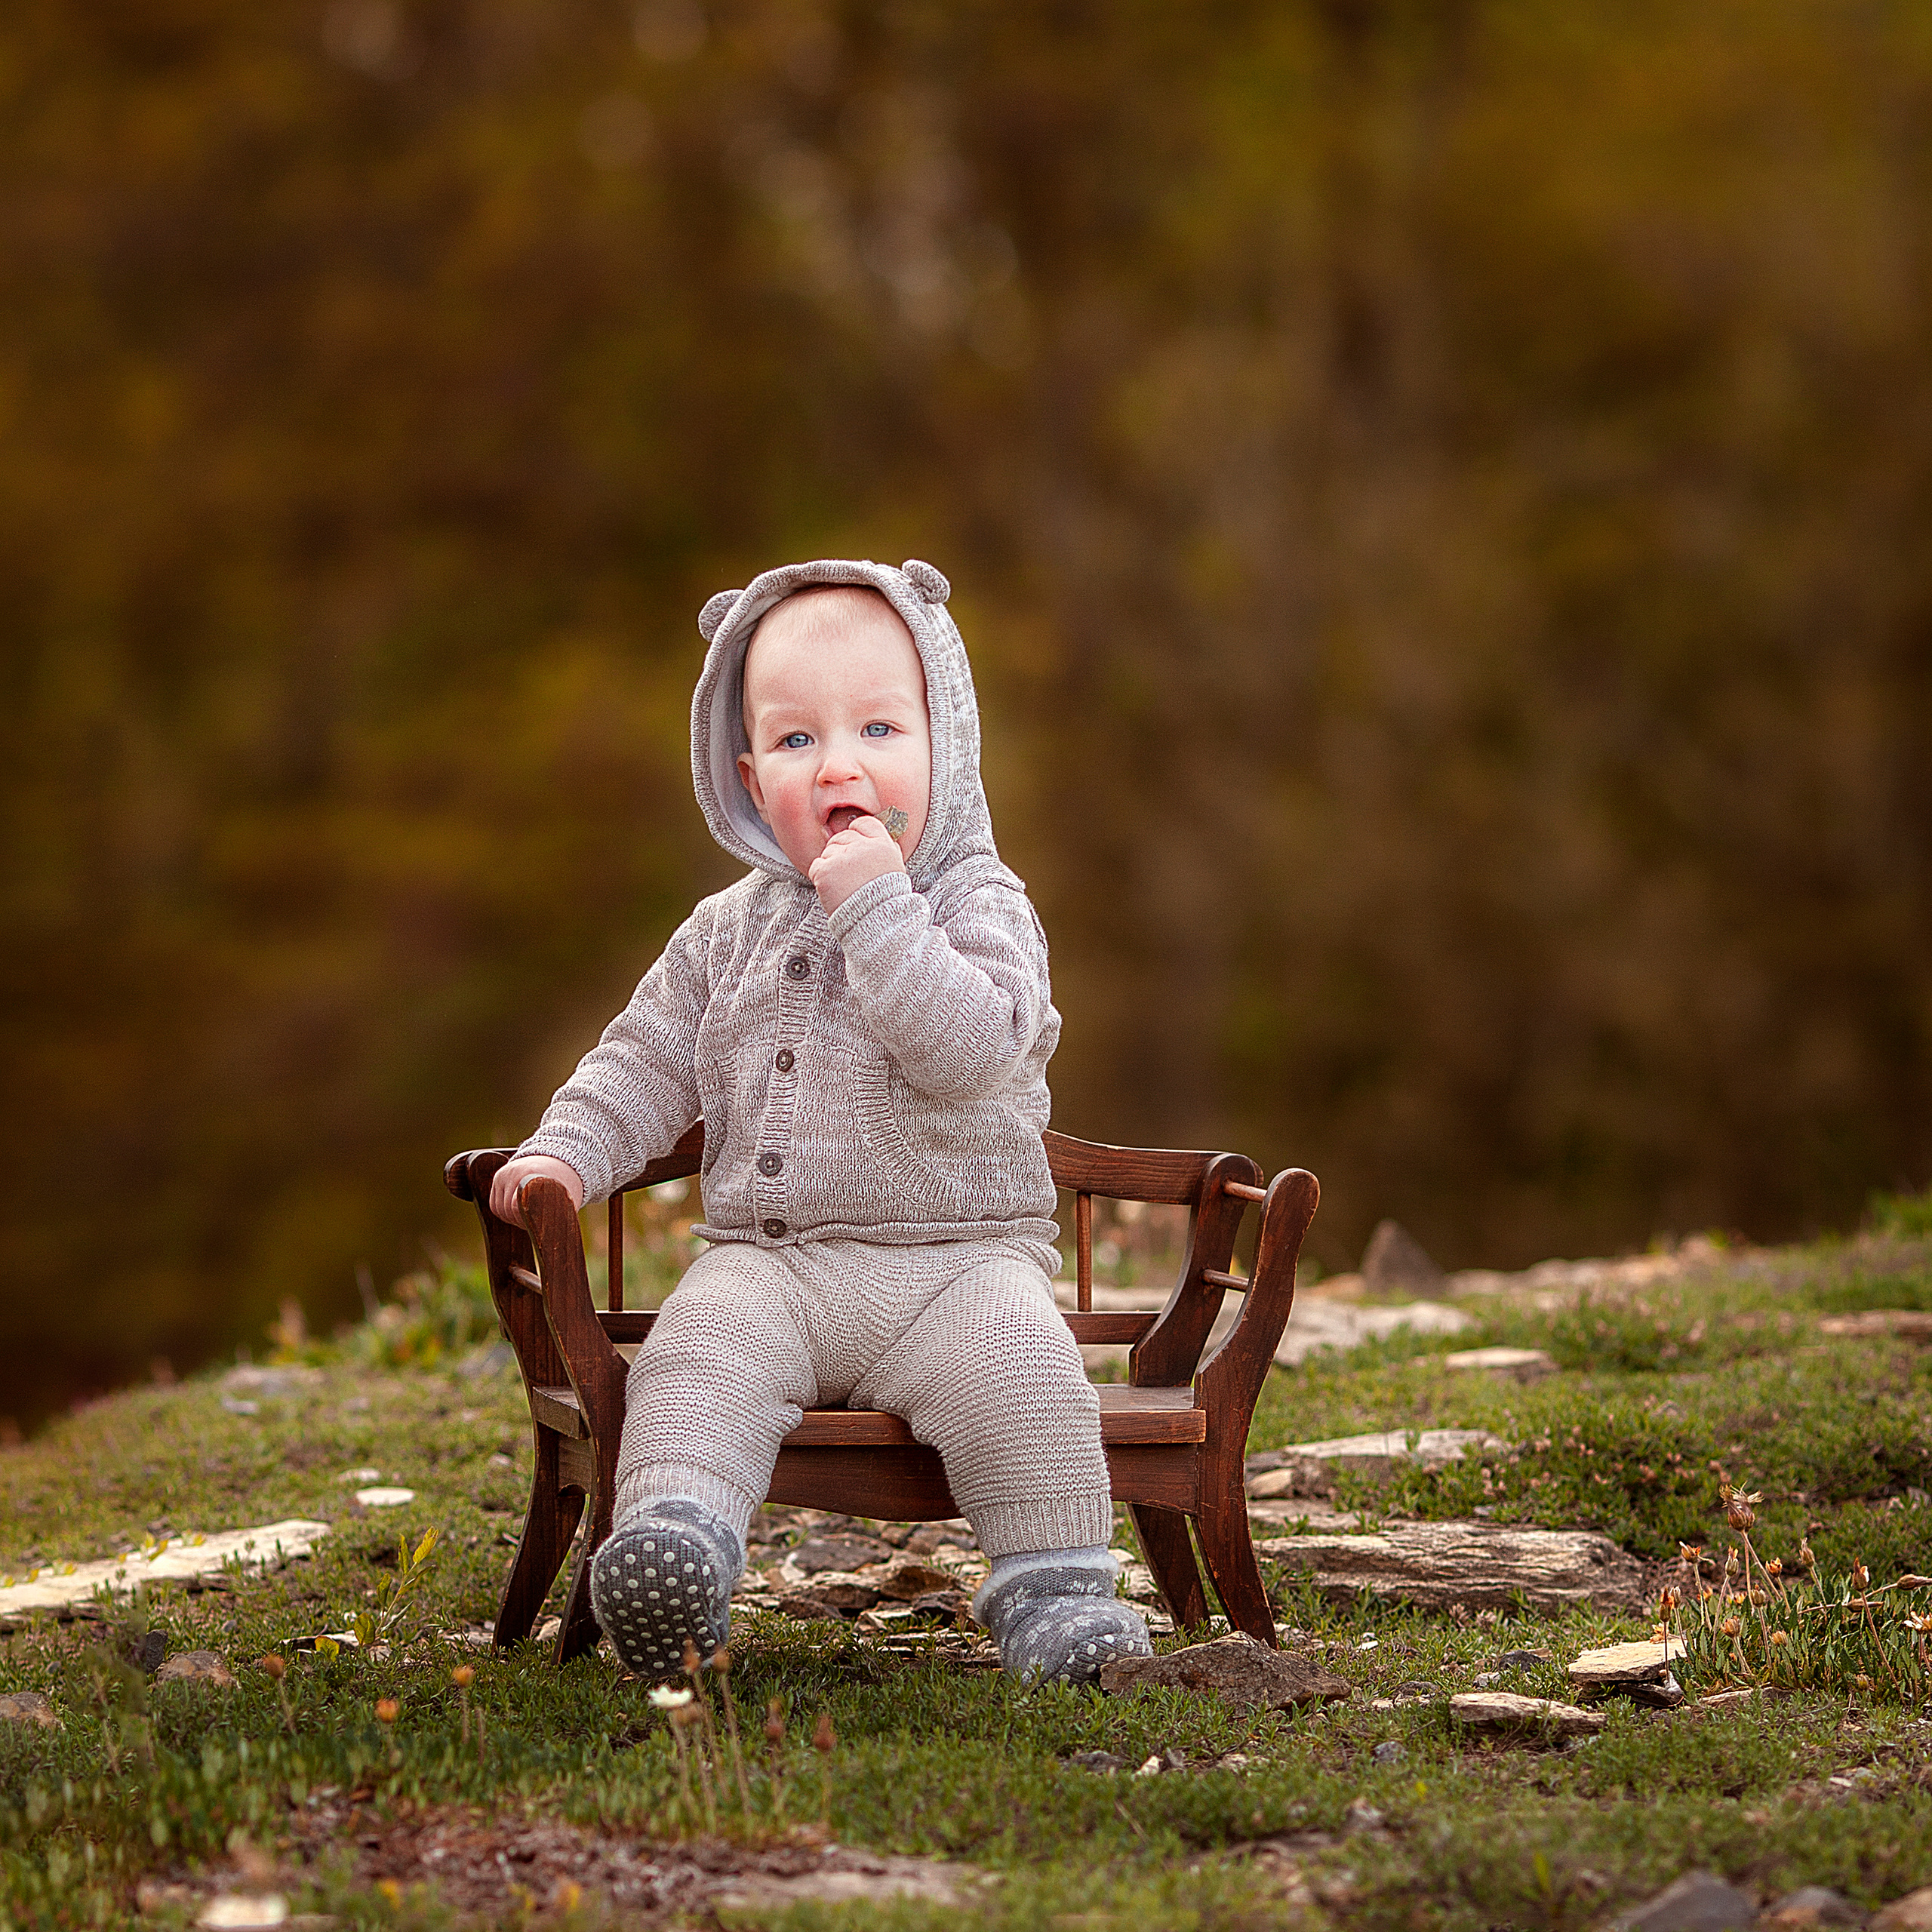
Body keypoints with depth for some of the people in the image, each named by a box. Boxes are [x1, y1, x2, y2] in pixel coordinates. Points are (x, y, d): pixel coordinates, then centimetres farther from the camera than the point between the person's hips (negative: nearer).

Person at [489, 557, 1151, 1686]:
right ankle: (674, 1547, -41)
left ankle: (1056, 1588, -17)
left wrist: (875, 911, -21)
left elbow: (973, 1045, -20)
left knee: (1017, 1364, -29)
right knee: (700, 1351, -27)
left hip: (955, 1255, -3)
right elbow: (648, 1062, 18)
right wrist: (566, 1154, 1)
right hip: (772, 1262, 3)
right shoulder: (729, 933, 14)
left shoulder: (980, 905, -1)